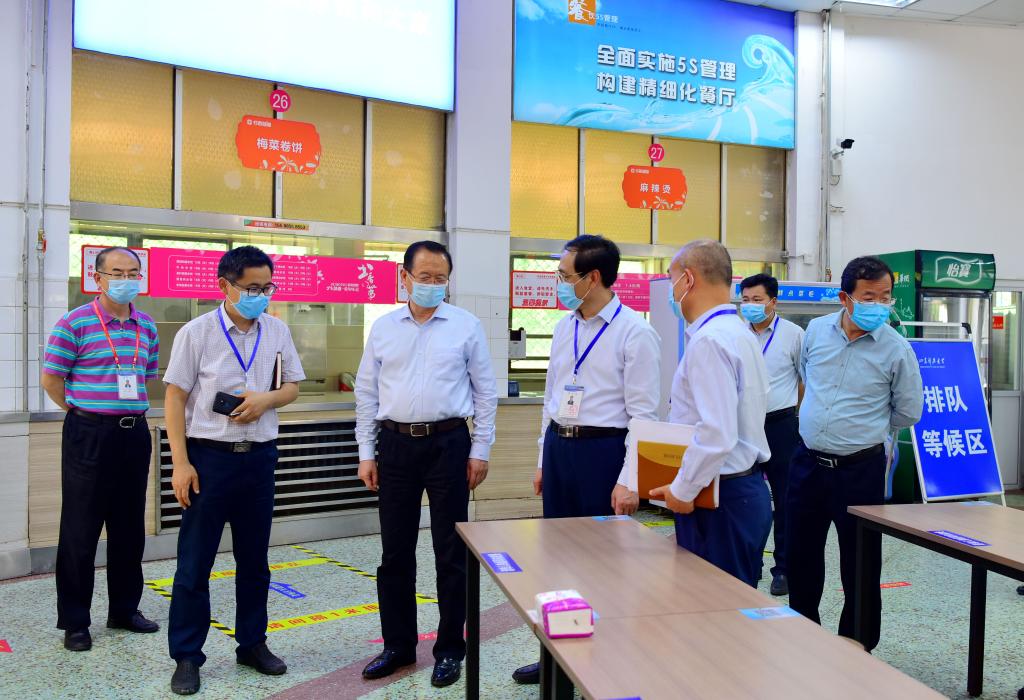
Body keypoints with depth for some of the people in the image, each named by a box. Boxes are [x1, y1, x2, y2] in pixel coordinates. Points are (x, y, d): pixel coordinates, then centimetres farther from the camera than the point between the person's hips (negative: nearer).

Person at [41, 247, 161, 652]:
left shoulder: (147, 327, 8)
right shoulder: (74, 324, -7)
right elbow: (50, 379, -4)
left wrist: (131, 410, 12)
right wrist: (84, 411, 2)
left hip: (135, 433, 5)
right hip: (89, 435, -5)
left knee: (129, 528, 13)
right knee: (80, 530, 3)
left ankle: (125, 610, 27)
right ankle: (74, 622, 15)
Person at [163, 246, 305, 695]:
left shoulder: (277, 331, 4)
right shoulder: (197, 333, -6)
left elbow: (292, 386, 12)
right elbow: (175, 397, -6)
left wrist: (267, 398, -11)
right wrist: (180, 463, -11)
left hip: (260, 455, 4)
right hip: (209, 455, -3)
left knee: (254, 560, 14)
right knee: (194, 562, 5)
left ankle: (252, 644, 30)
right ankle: (186, 657, 19)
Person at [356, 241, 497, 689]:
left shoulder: (466, 326, 0)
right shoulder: (383, 328, 6)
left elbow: (485, 392, 2)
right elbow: (366, 394, 8)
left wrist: (480, 451, -2)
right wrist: (366, 453, 4)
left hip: (449, 443, -2)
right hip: (395, 445, 2)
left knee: (451, 554, 6)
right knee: (395, 554, 10)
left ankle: (450, 650, 22)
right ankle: (398, 646, 27)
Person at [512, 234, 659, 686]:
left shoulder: (634, 332, -12)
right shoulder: (564, 327, 8)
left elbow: (644, 414, -13)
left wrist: (629, 481, -17)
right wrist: (543, 459, 15)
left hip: (602, 450, -7)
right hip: (558, 446, 7)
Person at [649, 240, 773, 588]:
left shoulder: (709, 341, -18)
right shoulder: (739, 332, 14)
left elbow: (717, 435, -26)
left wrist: (681, 490, -14)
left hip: (719, 500, -10)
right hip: (747, 488, 10)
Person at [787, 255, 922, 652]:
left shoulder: (896, 349, -10)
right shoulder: (816, 331, -1)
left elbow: (908, 412, 2)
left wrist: (864, 428, 10)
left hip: (860, 469, -3)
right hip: (808, 461, 4)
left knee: (860, 564, 7)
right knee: (800, 553, 15)